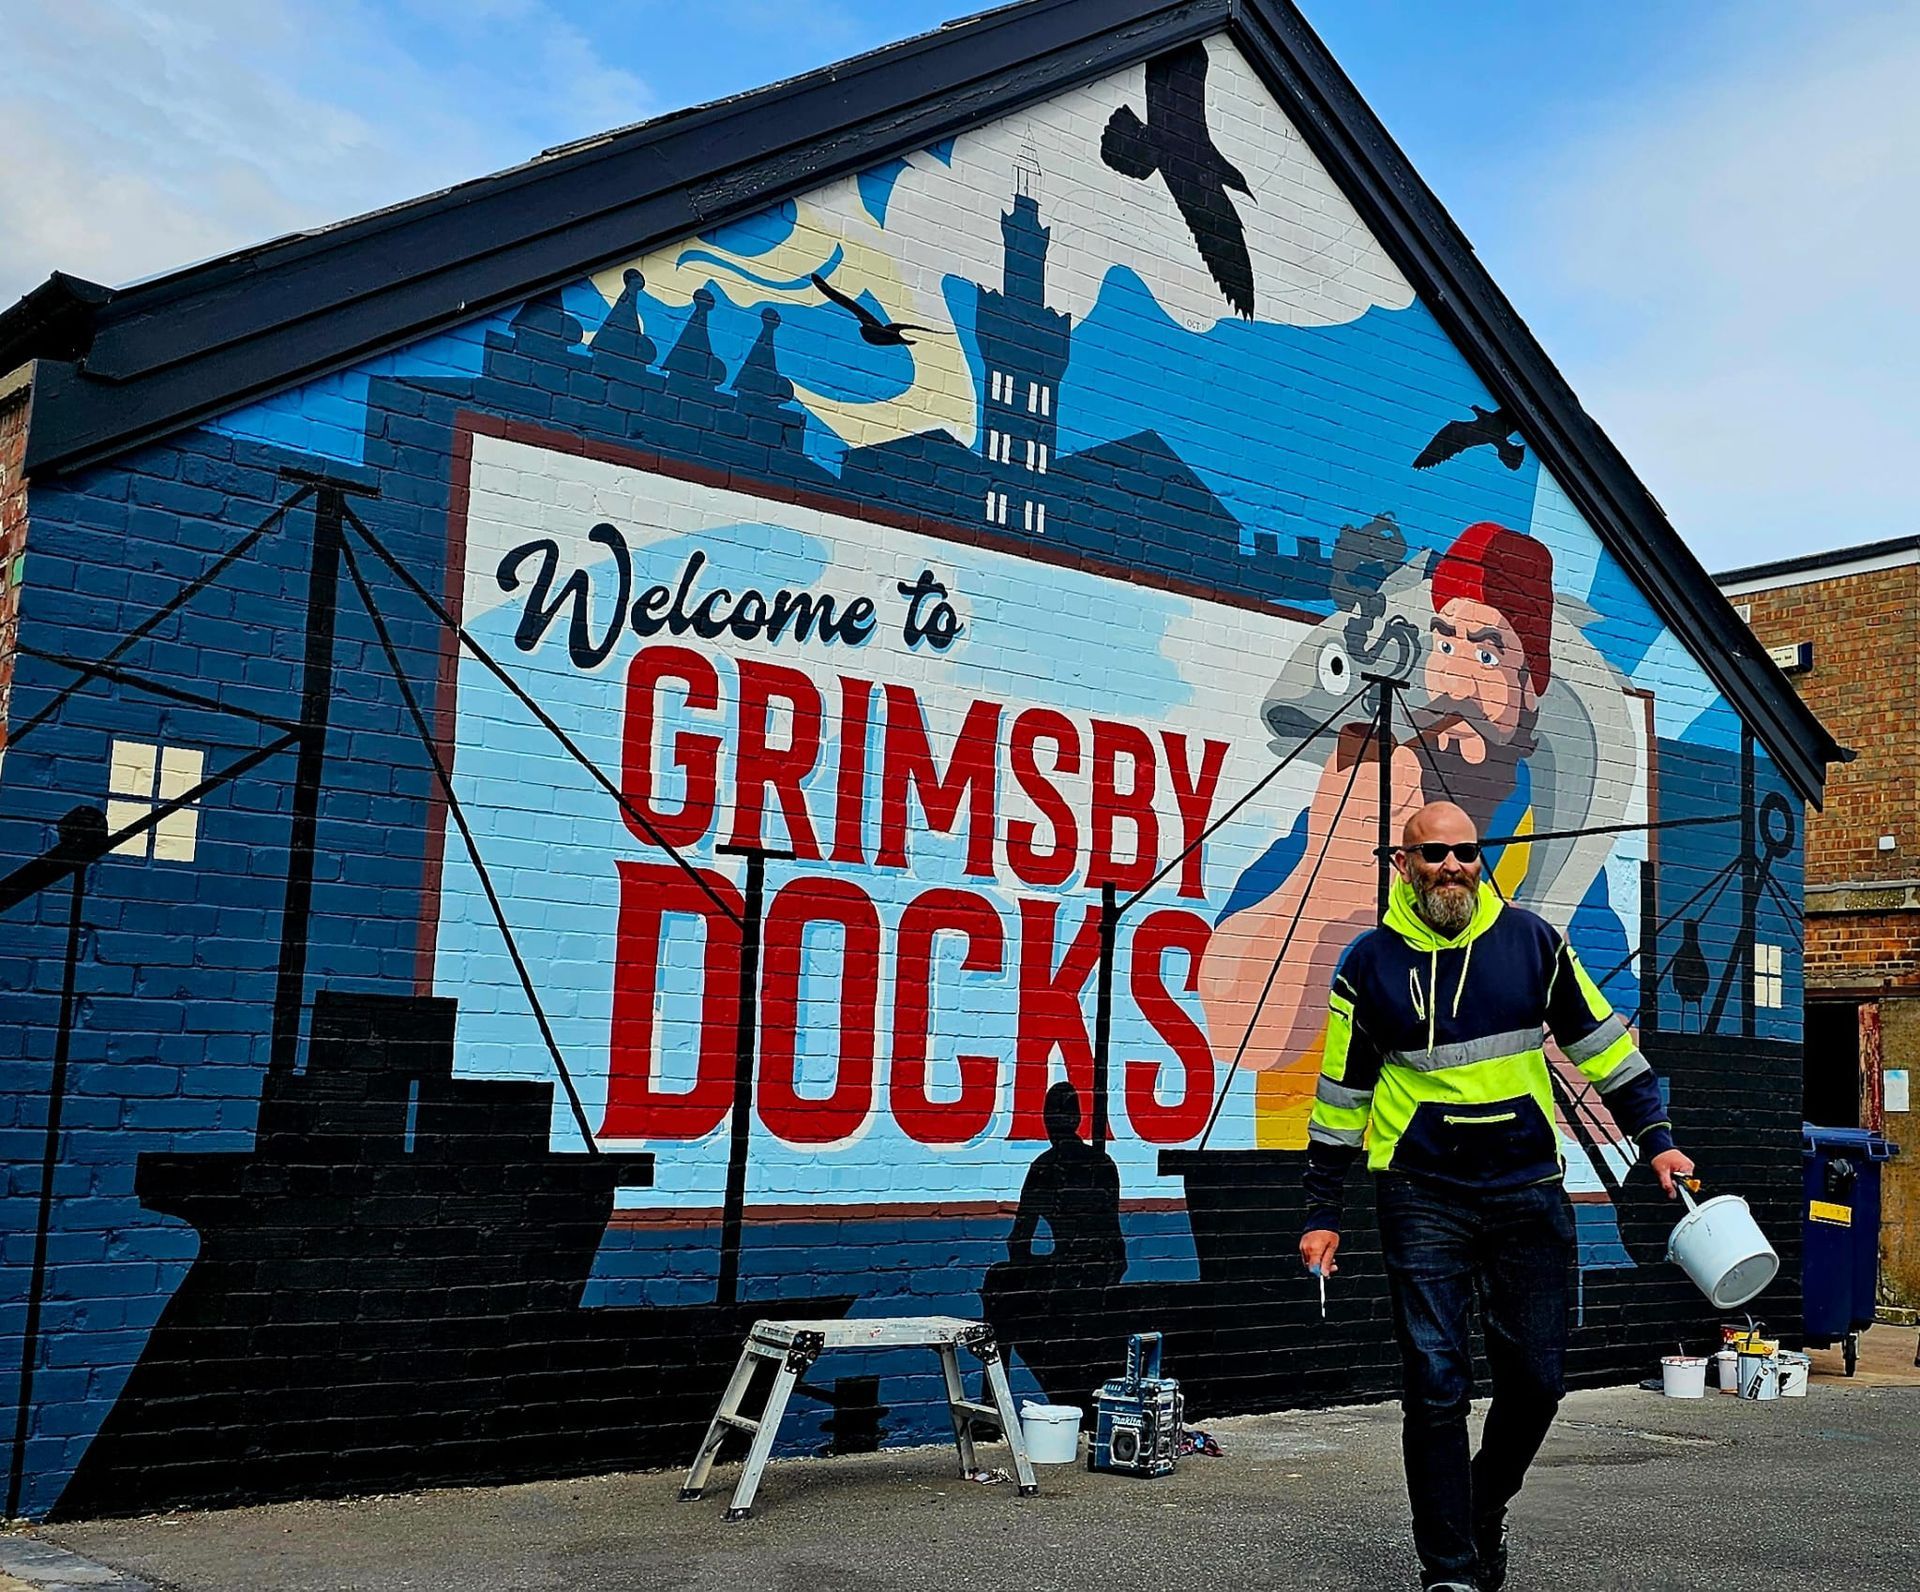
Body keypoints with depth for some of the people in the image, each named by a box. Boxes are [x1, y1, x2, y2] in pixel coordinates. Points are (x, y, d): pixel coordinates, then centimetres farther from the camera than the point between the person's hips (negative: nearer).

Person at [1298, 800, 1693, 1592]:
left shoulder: (1531, 940, 3)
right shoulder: (1371, 963, 0)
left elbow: (1602, 1043, 11)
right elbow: (1341, 1093, 5)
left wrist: (1656, 1138, 5)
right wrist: (1322, 1212, 5)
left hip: (1528, 1191, 2)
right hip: (1422, 1200, -2)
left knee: (1536, 1378, 6)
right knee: (1437, 1388, -2)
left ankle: (1487, 1508, 34)